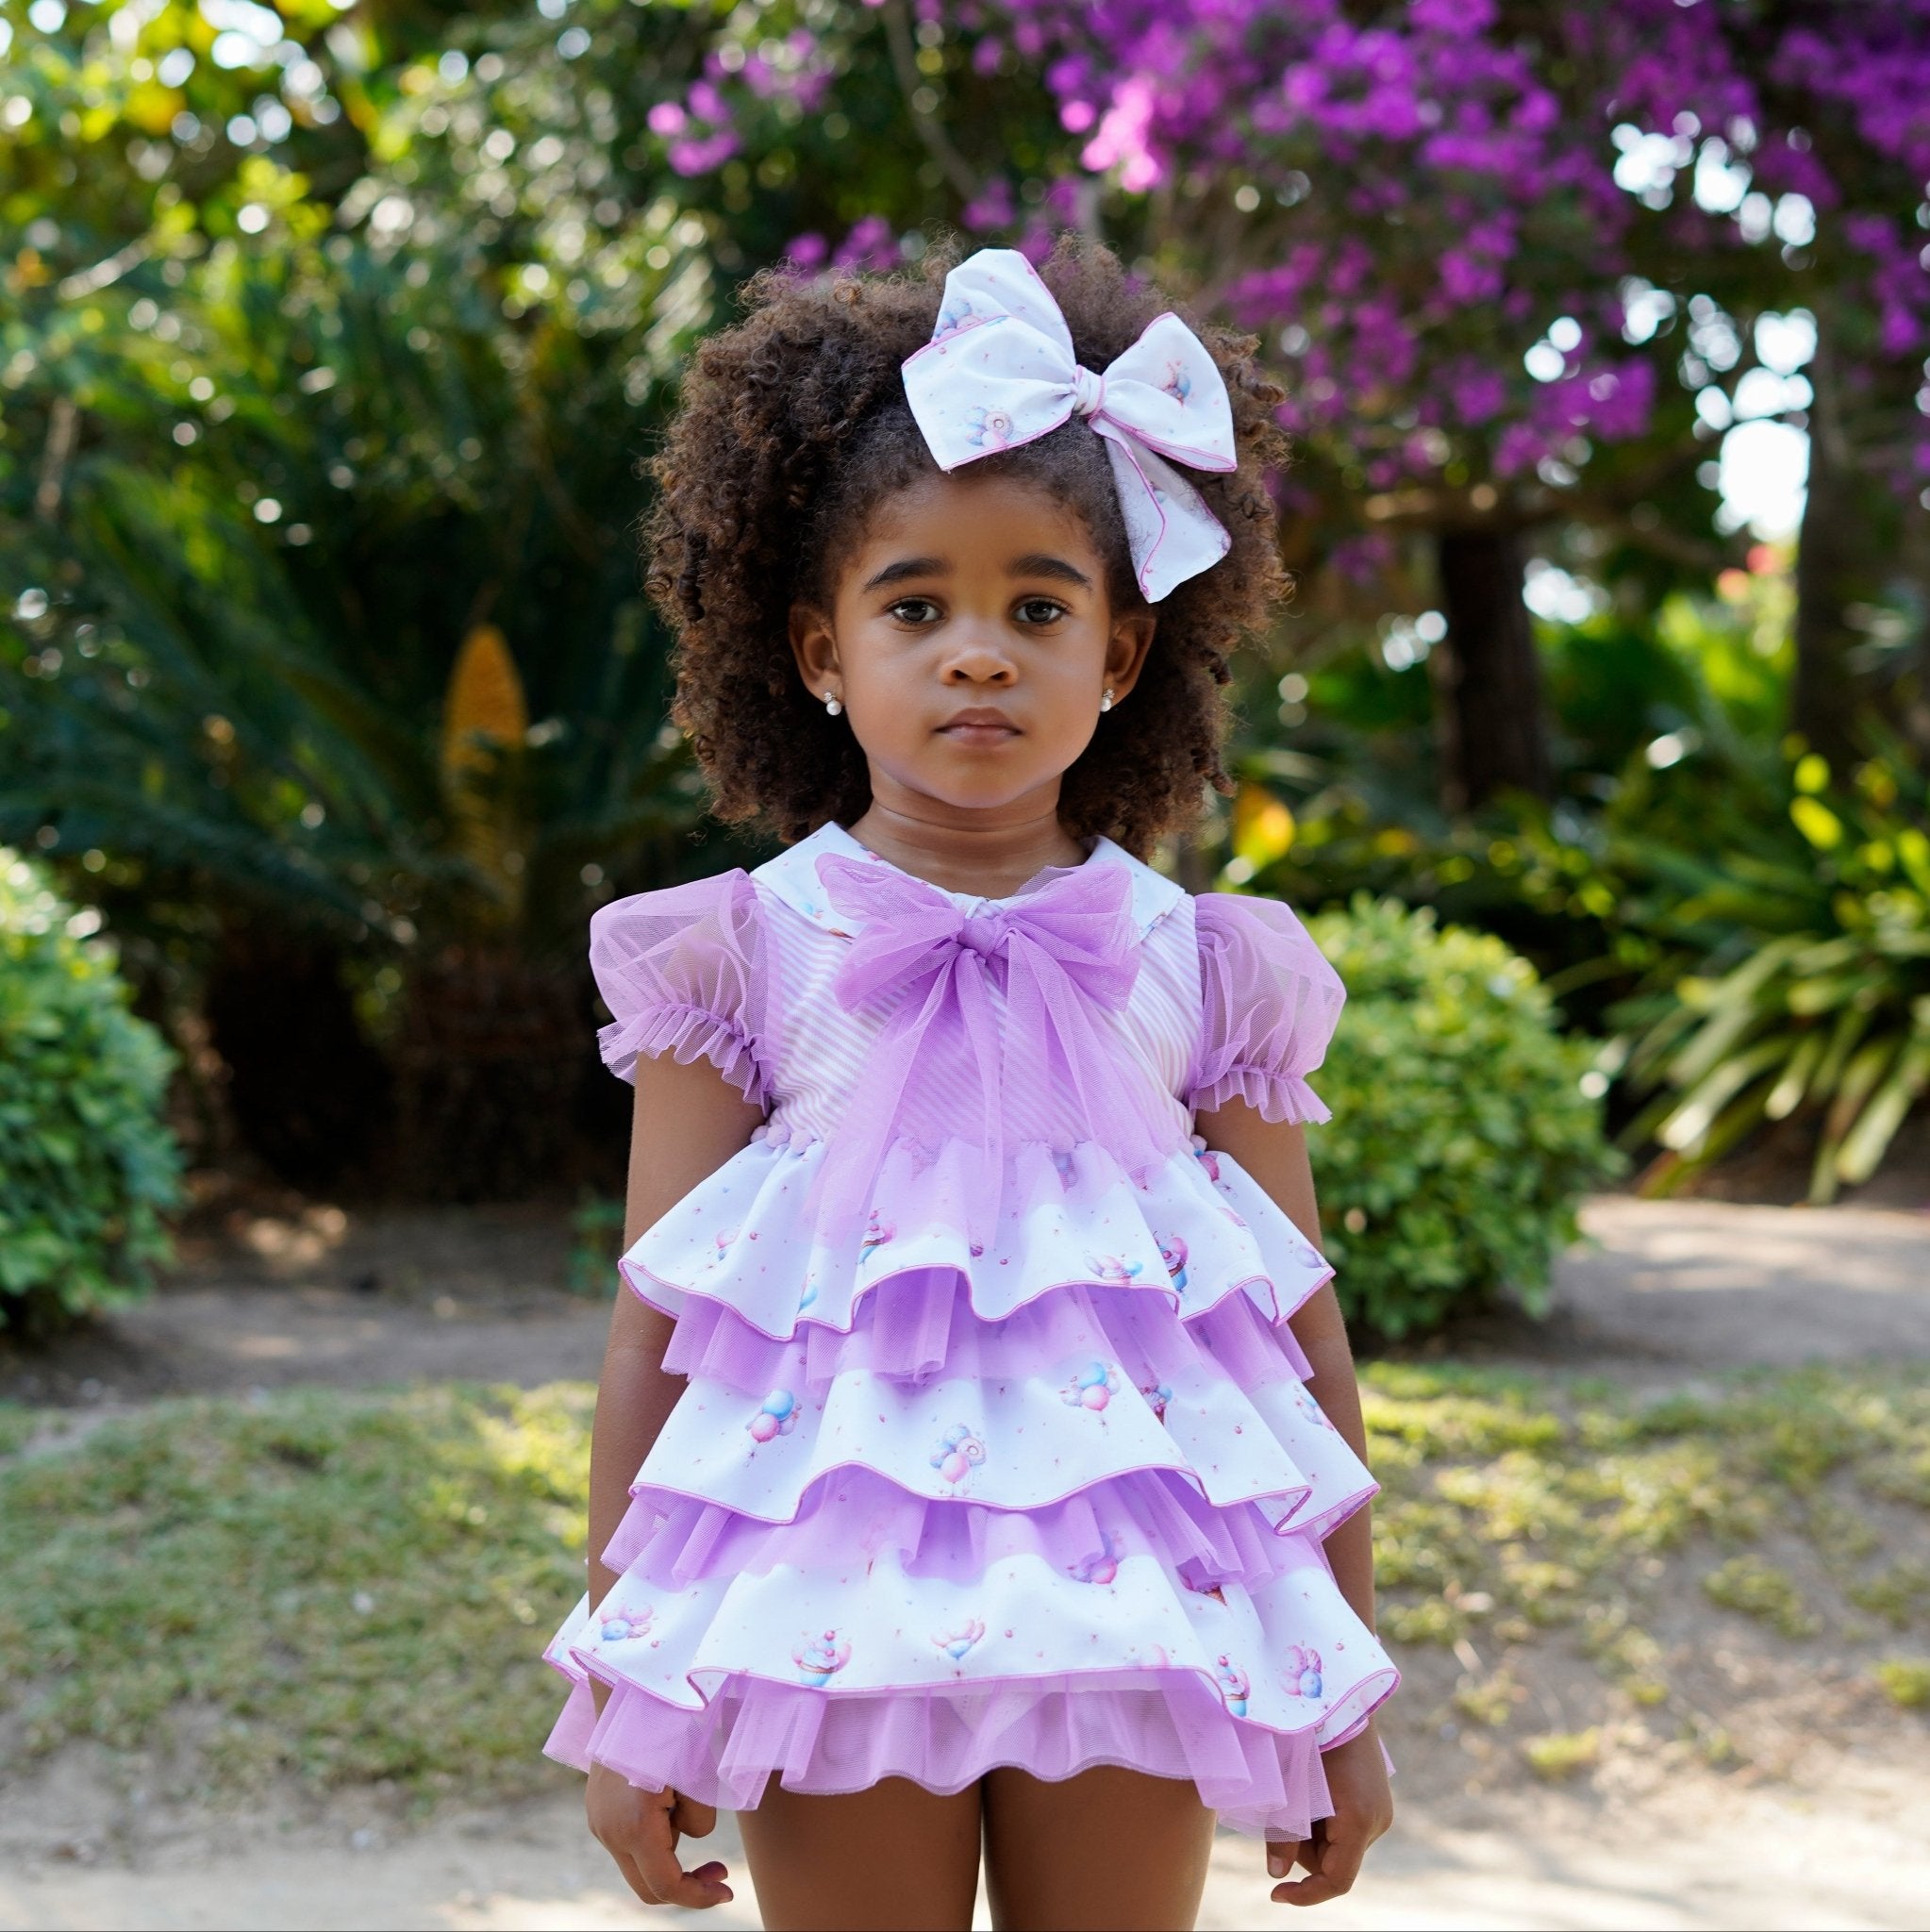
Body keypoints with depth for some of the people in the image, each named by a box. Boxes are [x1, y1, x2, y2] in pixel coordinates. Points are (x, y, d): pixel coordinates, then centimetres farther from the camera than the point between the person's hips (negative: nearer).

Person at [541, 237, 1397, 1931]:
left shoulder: (1204, 968, 3)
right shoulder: (744, 955, 0)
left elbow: (1306, 1341, 8)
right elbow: (654, 1332, 2)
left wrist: (1346, 1702, 9)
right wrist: (621, 1701, 1)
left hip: (1126, 1603, 1)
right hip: (832, 1595, -1)